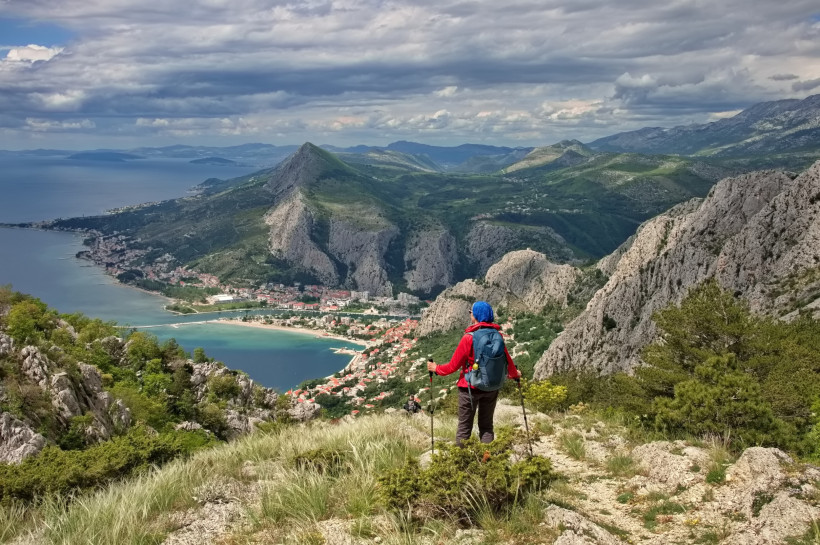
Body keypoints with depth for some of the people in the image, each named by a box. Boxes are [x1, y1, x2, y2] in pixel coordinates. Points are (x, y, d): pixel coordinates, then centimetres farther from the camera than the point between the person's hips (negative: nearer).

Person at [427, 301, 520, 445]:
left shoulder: (469, 338, -17)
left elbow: (454, 365, -12)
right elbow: (507, 360, 5)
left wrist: (436, 369, 6)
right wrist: (514, 374, 26)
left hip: (470, 388, -4)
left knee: (464, 427, 5)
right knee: (486, 425, 16)